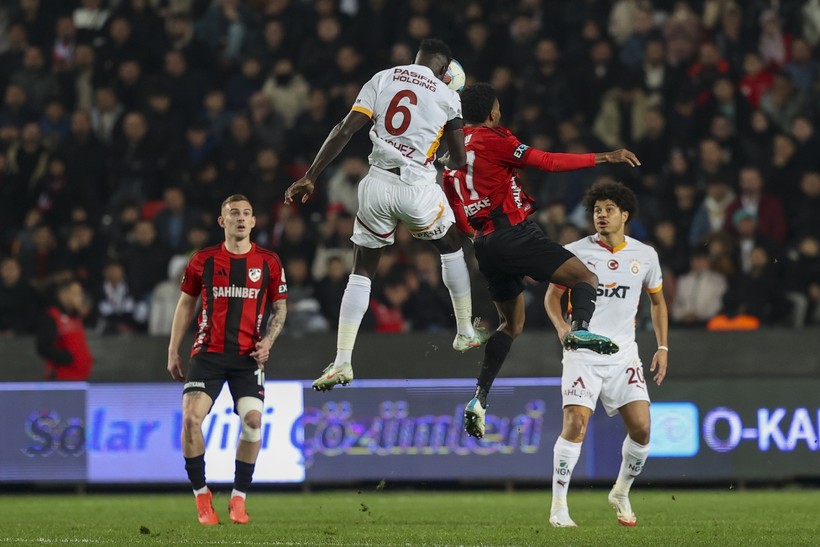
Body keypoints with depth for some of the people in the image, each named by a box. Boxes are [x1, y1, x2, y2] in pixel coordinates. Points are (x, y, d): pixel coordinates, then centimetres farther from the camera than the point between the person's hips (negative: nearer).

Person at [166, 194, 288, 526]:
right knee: (191, 417, -17)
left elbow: (279, 308, 13)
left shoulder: (268, 262, 6)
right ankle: (201, 495, -2)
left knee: (253, 419, -15)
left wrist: (267, 341, -4)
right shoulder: (203, 260, 5)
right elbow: (186, 304, 13)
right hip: (208, 352, 0)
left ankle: (238, 498, 1)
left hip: (248, 356, 0)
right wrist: (173, 352, 9)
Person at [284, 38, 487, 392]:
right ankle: (466, 333, 38)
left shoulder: (383, 79, 8)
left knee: (361, 272, 11)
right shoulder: (446, 96, 3)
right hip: (419, 189, -1)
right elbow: (459, 160, 6)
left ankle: (341, 363, 1)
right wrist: (444, 162, 30)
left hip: (378, 184, 1)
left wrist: (310, 177, 0)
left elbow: (344, 131, 0)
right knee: (451, 248, 28)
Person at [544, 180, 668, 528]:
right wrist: (561, 325, -13)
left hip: (624, 354, 3)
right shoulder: (575, 252, -1)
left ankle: (621, 494, 19)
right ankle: (559, 506, -10)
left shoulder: (645, 255, 6)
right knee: (575, 424, -17)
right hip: (582, 352, -3)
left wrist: (662, 347, 10)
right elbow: (552, 296, 8)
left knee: (641, 428, -6)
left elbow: (657, 301, 18)